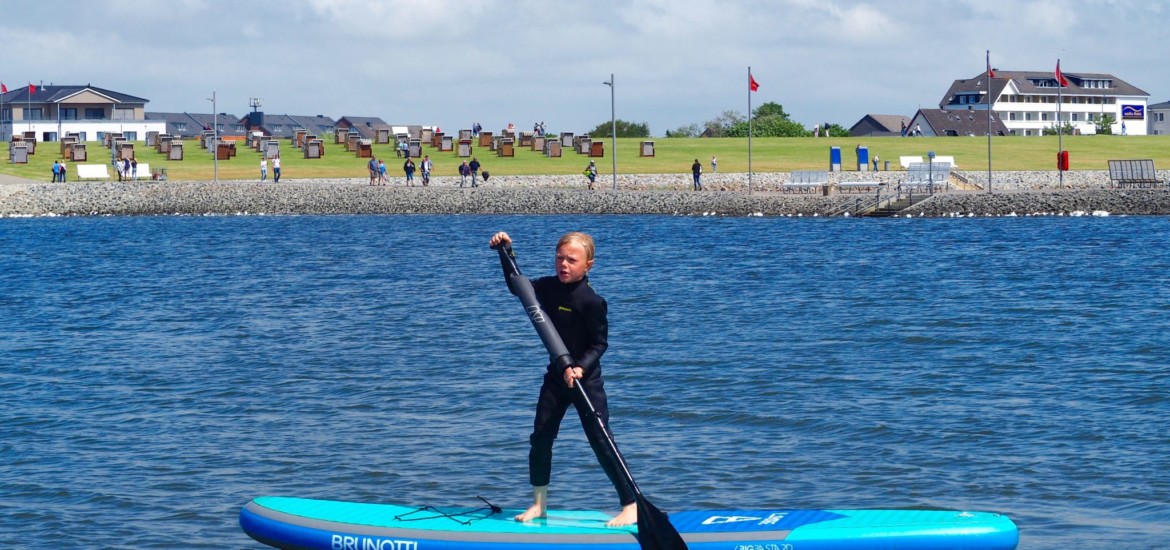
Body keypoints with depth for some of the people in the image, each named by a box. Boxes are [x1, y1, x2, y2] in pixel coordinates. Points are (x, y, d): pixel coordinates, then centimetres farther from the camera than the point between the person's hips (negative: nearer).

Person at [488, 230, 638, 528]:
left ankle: (631, 506, -1)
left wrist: (581, 368, -30)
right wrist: (506, 253, 9)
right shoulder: (548, 287, 2)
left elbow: (600, 343, -16)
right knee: (540, 438, 7)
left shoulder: (592, 301, -19)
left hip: (585, 378, -7)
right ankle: (539, 504, 20)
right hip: (556, 375, 7)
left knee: (601, 442, -7)